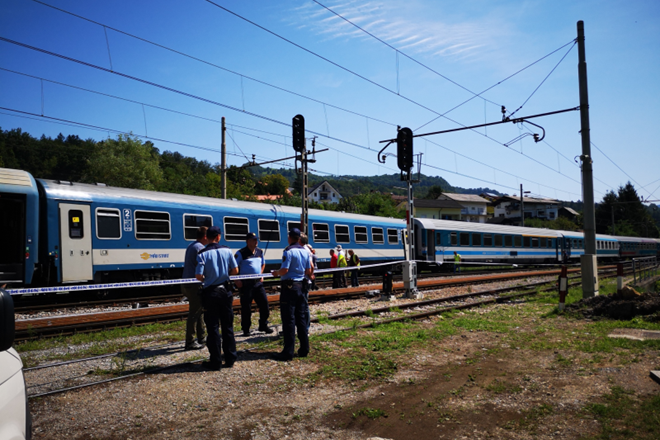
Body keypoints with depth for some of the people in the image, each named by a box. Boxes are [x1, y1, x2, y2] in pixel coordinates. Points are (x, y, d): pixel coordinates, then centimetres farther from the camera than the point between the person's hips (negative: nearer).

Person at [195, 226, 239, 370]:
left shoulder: (203, 254, -10)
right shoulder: (227, 251, -2)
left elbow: (198, 276, -16)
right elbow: (235, 270, 1)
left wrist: (206, 279, 5)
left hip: (210, 293, -2)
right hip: (225, 291, 3)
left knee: (213, 328, 4)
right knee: (228, 326, 11)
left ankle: (215, 361, 8)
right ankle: (230, 359, 17)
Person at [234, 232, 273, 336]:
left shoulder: (260, 252, 10)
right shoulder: (241, 253, -8)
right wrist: (237, 280, -13)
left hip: (258, 282, 6)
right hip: (246, 283, -5)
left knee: (264, 302, 5)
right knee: (246, 307, 1)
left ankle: (263, 325, 20)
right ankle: (246, 329, 13)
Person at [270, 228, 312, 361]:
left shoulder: (289, 251, -13)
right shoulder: (306, 251, 7)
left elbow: (284, 270, -20)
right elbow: (309, 271, 9)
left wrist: (276, 273, 0)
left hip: (289, 286, -6)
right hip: (301, 286, 6)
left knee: (288, 319, -3)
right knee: (301, 318, 13)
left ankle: (288, 352, 0)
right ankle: (304, 349, 17)